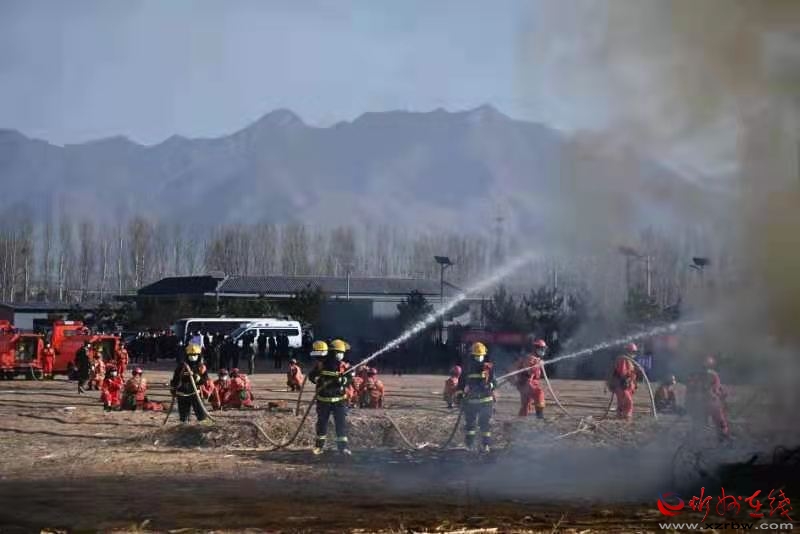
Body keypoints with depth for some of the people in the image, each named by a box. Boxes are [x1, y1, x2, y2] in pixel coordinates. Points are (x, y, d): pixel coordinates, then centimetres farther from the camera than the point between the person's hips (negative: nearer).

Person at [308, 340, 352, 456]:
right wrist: (319, 380, -14)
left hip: (339, 400, 0)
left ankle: (343, 445, -2)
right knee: (322, 423, 9)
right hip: (323, 400, 0)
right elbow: (311, 376, 4)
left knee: (341, 423, -5)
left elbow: (349, 380, -4)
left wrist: (341, 380, -24)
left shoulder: (344, 366, -1)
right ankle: (319, 445, 21)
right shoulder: (321, 365, -2)